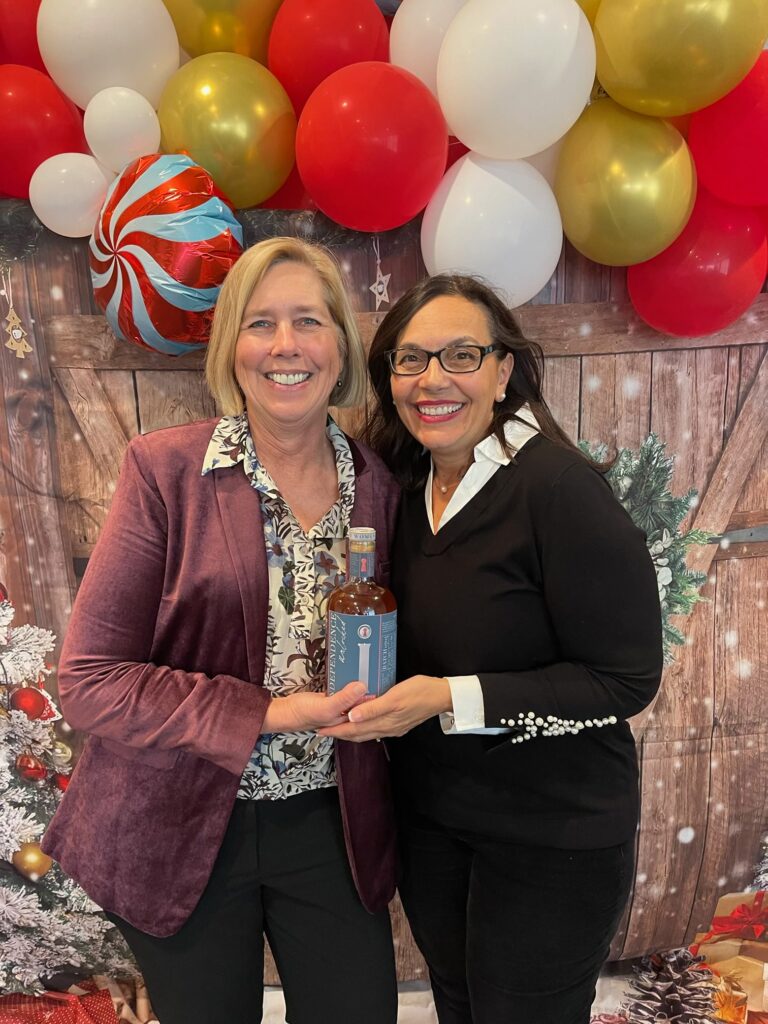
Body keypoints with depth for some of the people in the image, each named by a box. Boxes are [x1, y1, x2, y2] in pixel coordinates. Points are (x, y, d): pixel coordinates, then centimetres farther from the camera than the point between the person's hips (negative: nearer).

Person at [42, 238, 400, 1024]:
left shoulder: (379, 483, -3)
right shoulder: (165, 468, -12)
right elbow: (89, 680, -14)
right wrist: (265, 713, -21)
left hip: (331, 824, 3)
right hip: (182, 832, -2)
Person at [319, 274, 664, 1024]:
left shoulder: (559, 487, -23)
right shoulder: (416, 487, -1)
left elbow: (626, 680, -21)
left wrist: (452, 700, -27)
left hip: (552, 837, -6)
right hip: (429, 814, 7)